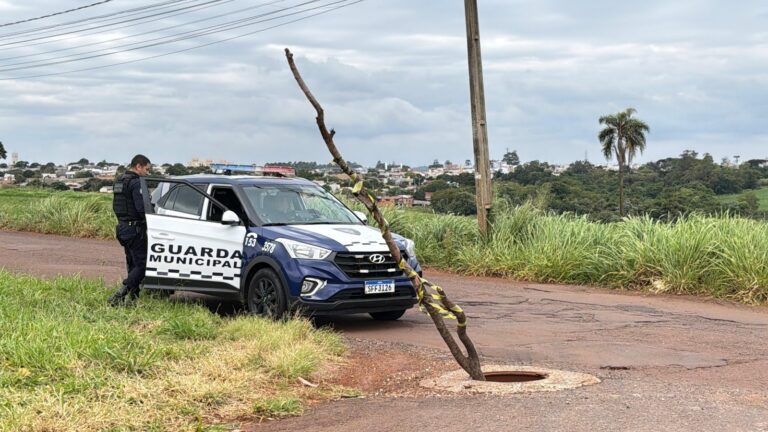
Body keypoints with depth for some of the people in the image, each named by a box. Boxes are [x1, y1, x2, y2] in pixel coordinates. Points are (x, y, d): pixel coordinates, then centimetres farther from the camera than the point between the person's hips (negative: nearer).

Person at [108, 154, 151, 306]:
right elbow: (142, 208, -24)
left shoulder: (120, 182, 15)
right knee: (141, 264, -8)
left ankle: (133, 296, 18)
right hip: (135, 229, -10)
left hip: (122, 227, 10)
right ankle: (118, 295, -16)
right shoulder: (136, 183, -16)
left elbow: (116, 207, 19)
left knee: (132, 264, 16)